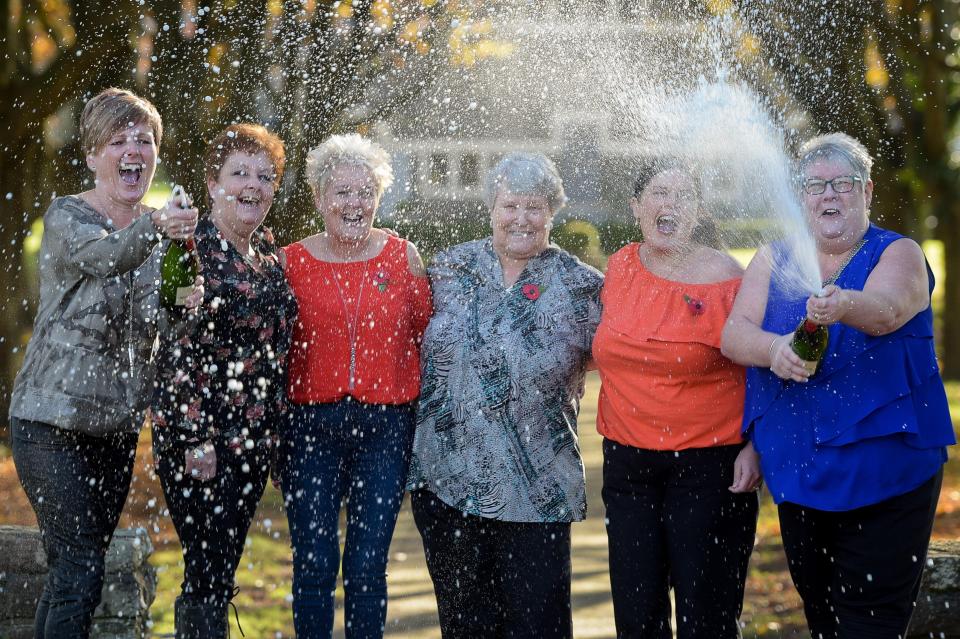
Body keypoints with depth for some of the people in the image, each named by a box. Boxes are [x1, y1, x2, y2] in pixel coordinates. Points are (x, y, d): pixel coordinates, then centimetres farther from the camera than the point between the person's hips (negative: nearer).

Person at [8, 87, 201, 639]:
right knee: (81, 567, -14)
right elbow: (103, 257, -31)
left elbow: (154, 318, -5)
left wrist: (183, 304, -27)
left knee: (76, 568, 11)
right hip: (52, 421, -6)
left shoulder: (167, 227, 8)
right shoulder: (66, 216, -9)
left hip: (118, 424, 6)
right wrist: (152, 229, -50)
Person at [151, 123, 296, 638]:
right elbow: (175, 351, -13)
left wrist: (275, 433, 16)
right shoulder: (189, 249, -9)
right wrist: (193, 438, -17)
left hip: (254, 439, 7)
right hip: (199, 440, -7)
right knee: (208, 580, -7)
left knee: (218, 575, 11)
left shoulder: (269, 255, 13)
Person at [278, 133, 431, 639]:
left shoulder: (403, 257, 3)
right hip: (312, 422, 0)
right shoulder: (292, 261, 3)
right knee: (313, 567, 1)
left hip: (385, 426, 0)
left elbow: (426, 331, 8)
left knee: (368, 568, 2)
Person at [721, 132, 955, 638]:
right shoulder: (774, 261, 8)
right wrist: (774, 349, -28)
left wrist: (842, 306, -48)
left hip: (884, 477, -4)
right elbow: (734, 333, -5)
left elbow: (886, 310, -25)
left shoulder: (898, 255, -3)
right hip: (797, 475, 4)